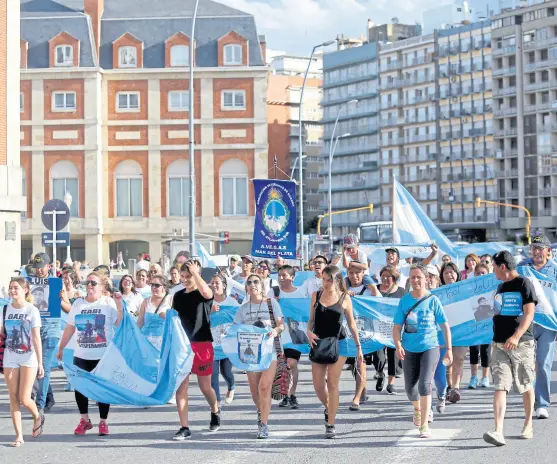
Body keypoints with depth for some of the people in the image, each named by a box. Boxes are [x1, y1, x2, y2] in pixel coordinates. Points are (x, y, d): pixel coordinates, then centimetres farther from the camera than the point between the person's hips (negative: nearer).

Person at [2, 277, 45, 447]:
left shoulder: (32, 310, -7)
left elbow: (36, 338, -9)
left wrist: (40, 363, -10)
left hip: (29, 358, -4)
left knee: (24, 399, -7)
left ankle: (38, 417, 25)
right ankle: (19, 435, 8)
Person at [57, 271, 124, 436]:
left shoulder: (109, 303, -2)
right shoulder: (78, 303, 8)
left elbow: (120, 324, -12)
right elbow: (70, 328, 13)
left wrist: (119, 305, -20)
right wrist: (61, 348, 13)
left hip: (104, 356, -3)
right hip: (81, 355, 3)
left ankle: (103, 422, 13)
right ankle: (85, 420, 20)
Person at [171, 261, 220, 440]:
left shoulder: (204, 294, -4)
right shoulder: (178, 295, 10)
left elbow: (206, 291, -30)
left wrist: (195, 272, -23)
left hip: (202, 344, -4)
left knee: (205, 386, 7)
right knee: (180, 386, -4)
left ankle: (215, 412, 37)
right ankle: (184, 427, -2)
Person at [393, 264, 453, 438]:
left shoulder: (433, 300, -4)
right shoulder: (404, 300, 1)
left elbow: (445, 326, 0)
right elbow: (397, 326, 3)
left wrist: (449, 349, -2)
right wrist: (398, 344, -13)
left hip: (430, 347, -3)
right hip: (409, 350, 3)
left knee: (424, 384, -17)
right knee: (410, 387, 9)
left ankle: (424, 425, -12)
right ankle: (417, 409, 43)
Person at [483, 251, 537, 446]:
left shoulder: (524, 284, -6)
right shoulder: (501, 287, 16)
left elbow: (529, 314, -15)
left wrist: (516, 336, -28)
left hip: (521, 343, -5)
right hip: (499, 344, 5)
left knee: (526, 386, 9)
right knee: (500, 386, -7)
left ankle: (528, 425, 26)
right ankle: (498, 431, -17)